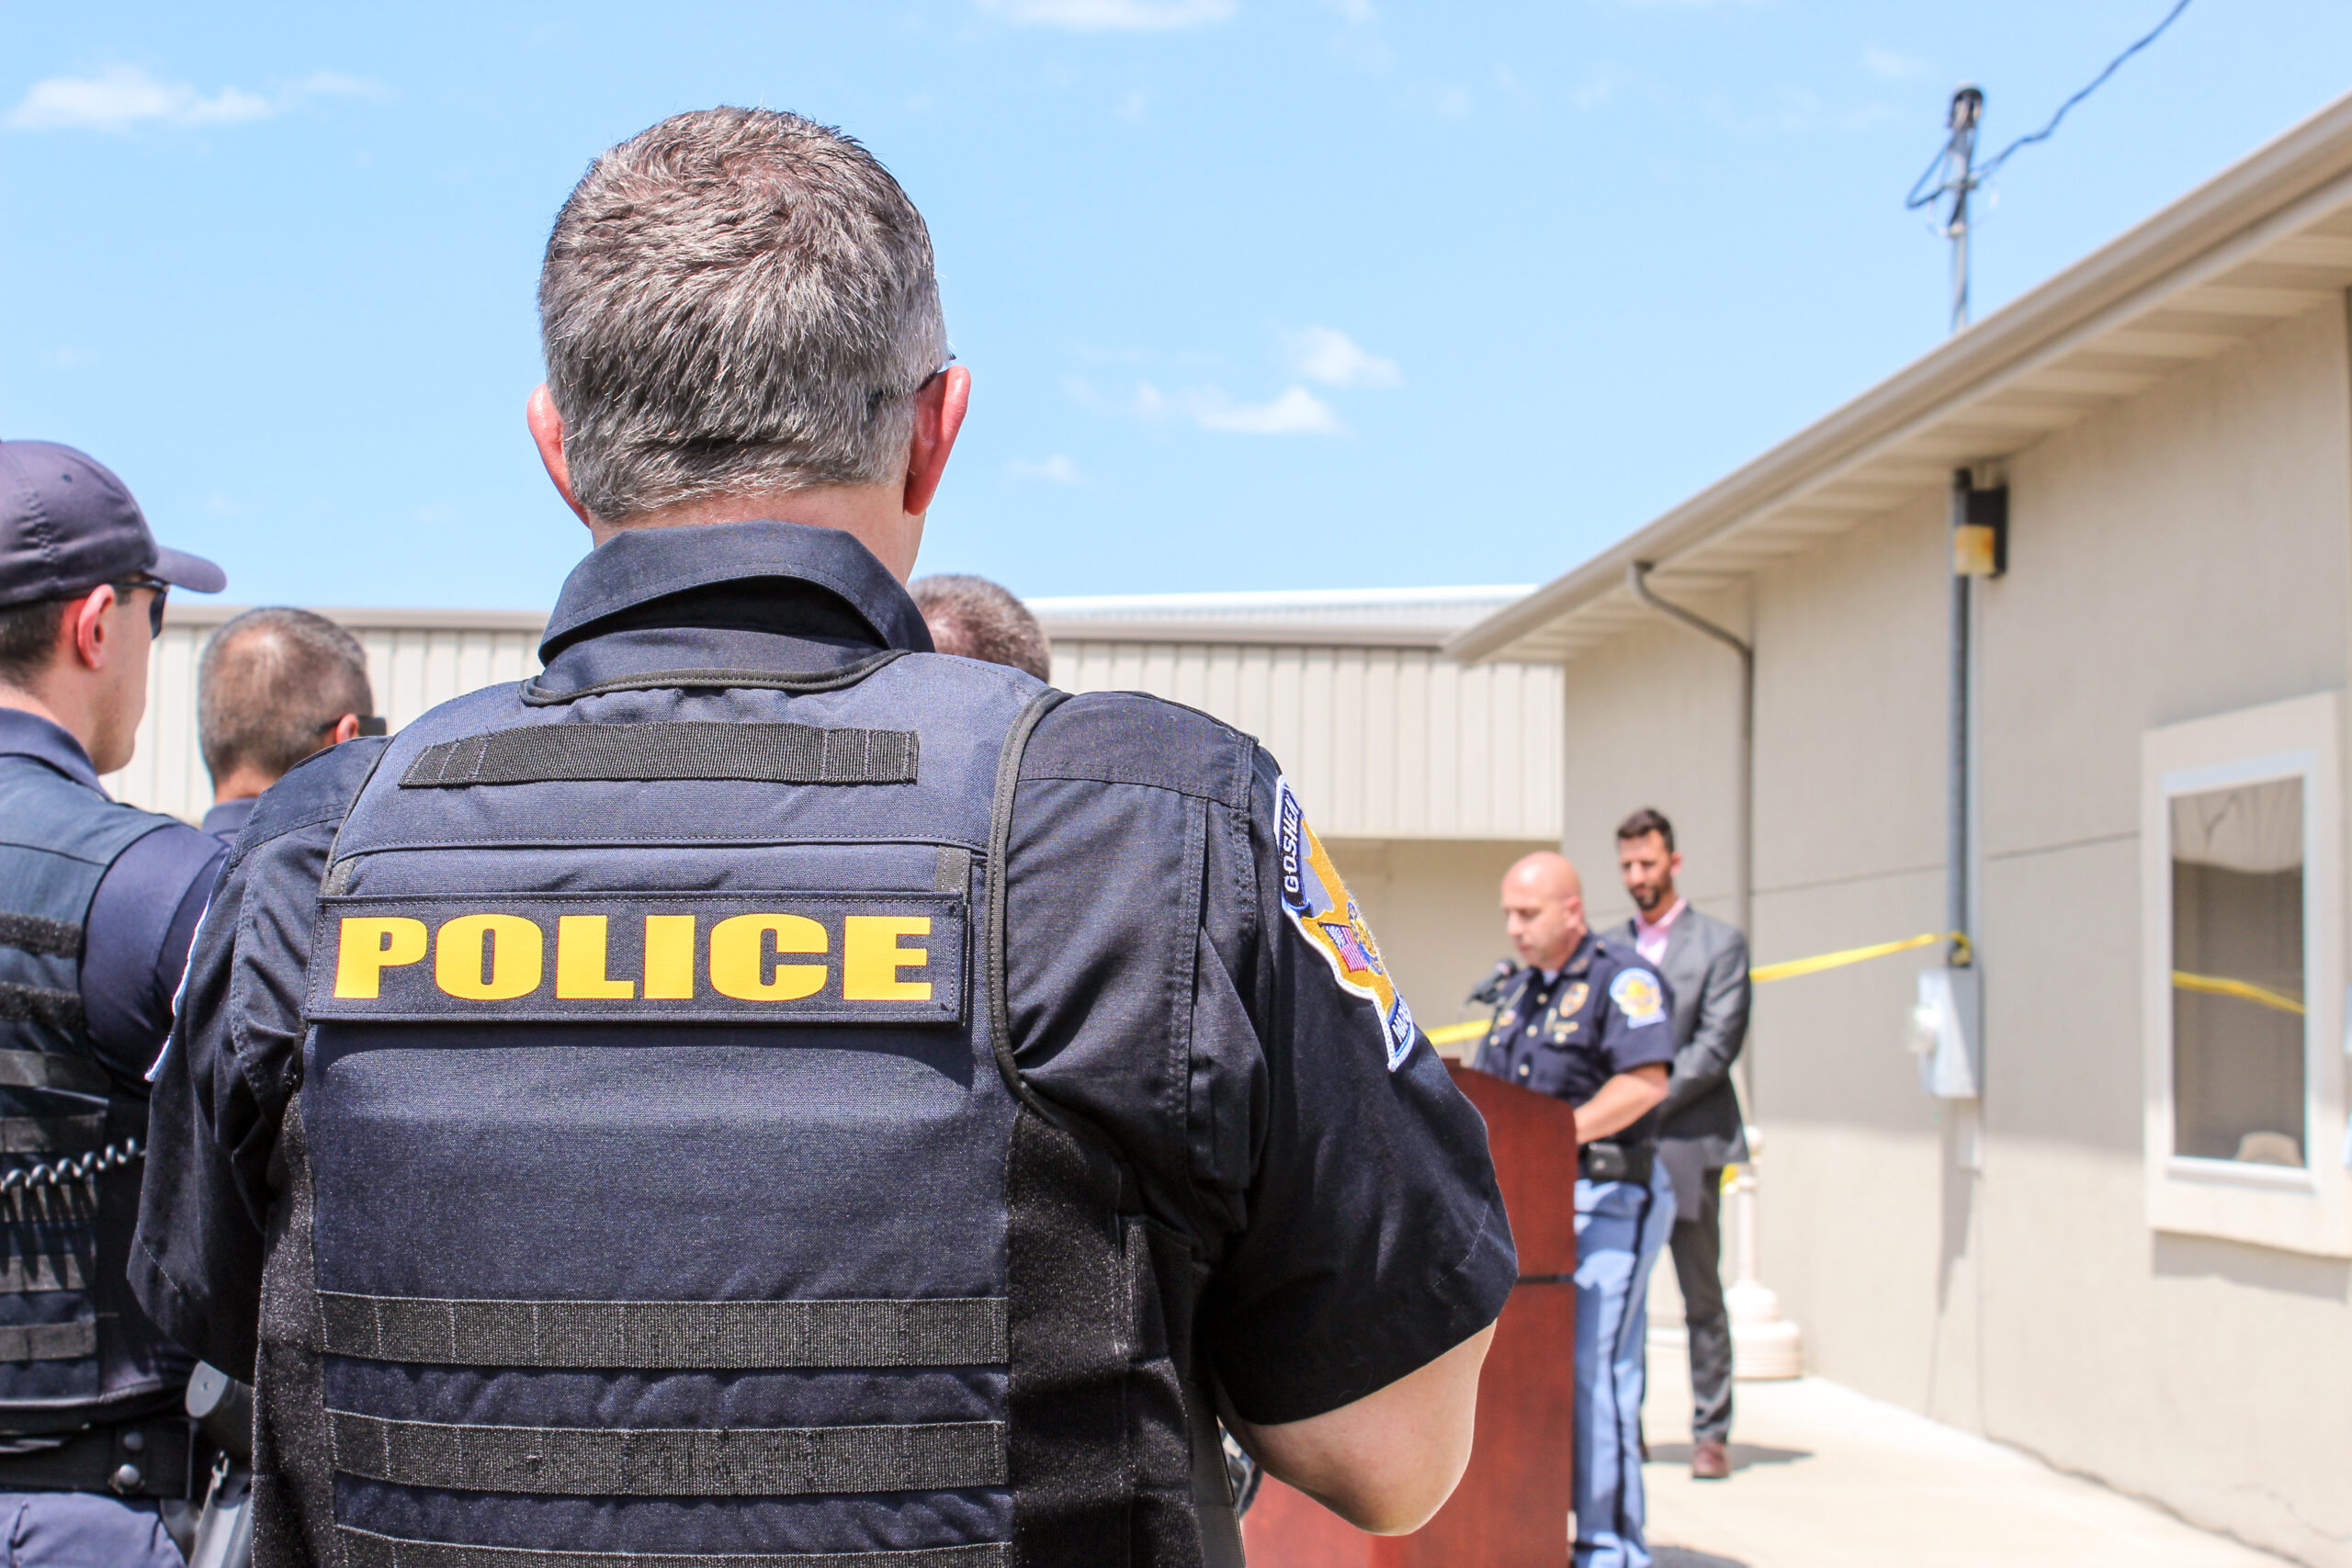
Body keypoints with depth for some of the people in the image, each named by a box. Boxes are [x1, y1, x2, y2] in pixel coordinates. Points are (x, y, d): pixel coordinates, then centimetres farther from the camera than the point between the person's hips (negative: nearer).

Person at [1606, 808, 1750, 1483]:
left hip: (1687, 1142, -3)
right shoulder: (1606, 949, 15)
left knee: (1702, 1296, 2)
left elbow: (1716, 1046, -7)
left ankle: (1711, 1432, 8)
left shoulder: (1720, 942, 2)